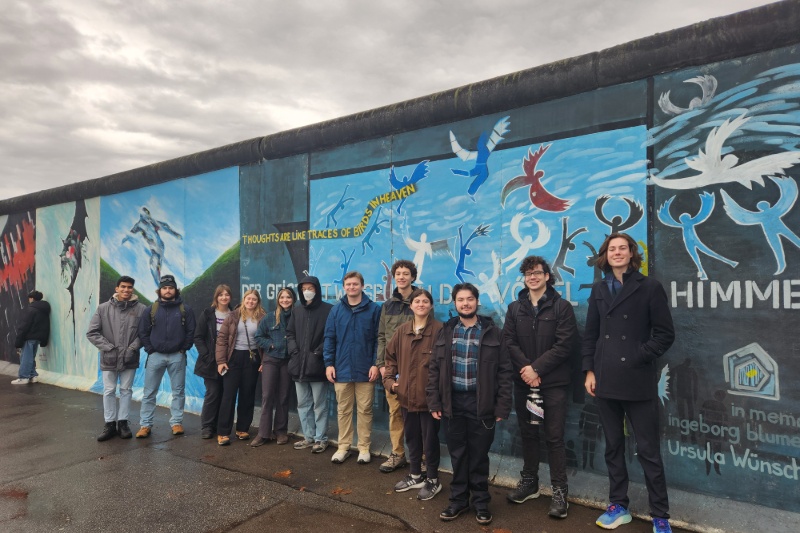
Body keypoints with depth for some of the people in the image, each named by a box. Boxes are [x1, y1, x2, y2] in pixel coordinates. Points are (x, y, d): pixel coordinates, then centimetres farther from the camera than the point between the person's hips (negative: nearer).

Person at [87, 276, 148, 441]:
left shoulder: (141, 309, -6)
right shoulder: (103, 308, -3)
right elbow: (92, 333, -2)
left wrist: (133, 348, -13)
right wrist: (109, 348, -10)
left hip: (129, 359, 0)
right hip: (109, 358, 1)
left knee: (126, 390, 10)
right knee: (109, 391, 10)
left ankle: (123, 422, 23)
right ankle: (110, 424, 23)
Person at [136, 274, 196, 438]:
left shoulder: (185, 309, 1)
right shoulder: (151, 310, 3)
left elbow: (191, 331, 1)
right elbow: (143, 332, 4)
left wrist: (184, 349, -5)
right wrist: (150, 350, -3)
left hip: (177, 356, 0)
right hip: (156, 356, 0)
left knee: (178, 391, 7)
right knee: (149, 392, 3)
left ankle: (176, 422, 17)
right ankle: (145, 425, 12)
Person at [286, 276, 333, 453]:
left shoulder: (328, 310, -5)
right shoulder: (297, 310, 14)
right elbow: (290, 333, 16)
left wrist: (319, 353, -15)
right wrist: (294, 351, 1)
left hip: (318, 365, -6)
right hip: (299, 365, 6)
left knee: (319, 404, 2)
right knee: (303, 404, 13)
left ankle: (321, 439, 13)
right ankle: (308, 437, 25)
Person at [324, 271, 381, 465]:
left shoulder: (374, 309, -3)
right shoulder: (336, 310, 5)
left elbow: (378, 339, -3)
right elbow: (329, 338, 5)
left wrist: (376, 364, -9)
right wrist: (329, 363, -2)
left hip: (365, 370, -2)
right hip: (341, 369, 2)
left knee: (365, 410, 7)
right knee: (343, 410, 12)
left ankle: (364, 448, 20)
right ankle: (343, 447, 24)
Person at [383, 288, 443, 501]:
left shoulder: (439, 330, -13)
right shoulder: (402, 331, 5)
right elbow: (391, 357, 13)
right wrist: (389, 380, 2)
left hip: (429, 396, -5)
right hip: (406, 395, 6)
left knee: (430, 439, 9)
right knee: (411, 437, 20)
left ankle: (433, 480, 28)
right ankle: (415, 475, 38)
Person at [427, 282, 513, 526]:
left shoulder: (493, 333, -2)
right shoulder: (446, 332, 5)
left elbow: (504, 371, -2)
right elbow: (434, 369, 7)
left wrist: (502, 406, -7)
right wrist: (434, 402, 1)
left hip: (481, 403, -2)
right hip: (453, 402, 2)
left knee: (479, 455, 9)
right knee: (457, 454, 12)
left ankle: (481, 502, 25)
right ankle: (458, 499, 27)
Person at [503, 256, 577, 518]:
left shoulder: (562, 306, -1)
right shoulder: (515, 308, 9)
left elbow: (564, 344, -9)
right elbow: (509, 342, 1)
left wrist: (537, 368, -16)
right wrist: (525, 369, -13)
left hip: (553, 382, -3)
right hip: (523, 381, 3)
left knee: (554, 436, 1)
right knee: (527, 433, 13)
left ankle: (559, 491, 12)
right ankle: (529, 482, 28)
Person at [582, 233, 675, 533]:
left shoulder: (650, 288, -2)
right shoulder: (599, 290, 9)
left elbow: (665, 334, -3)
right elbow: (590, 334, 10)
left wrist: (640, 358, -12)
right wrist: (589, 370, 2)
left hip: (638, 381, -4)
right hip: (606, 380, 4)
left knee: (648, 450, 3)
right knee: (613, 446, 14)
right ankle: (618, 506, 27)